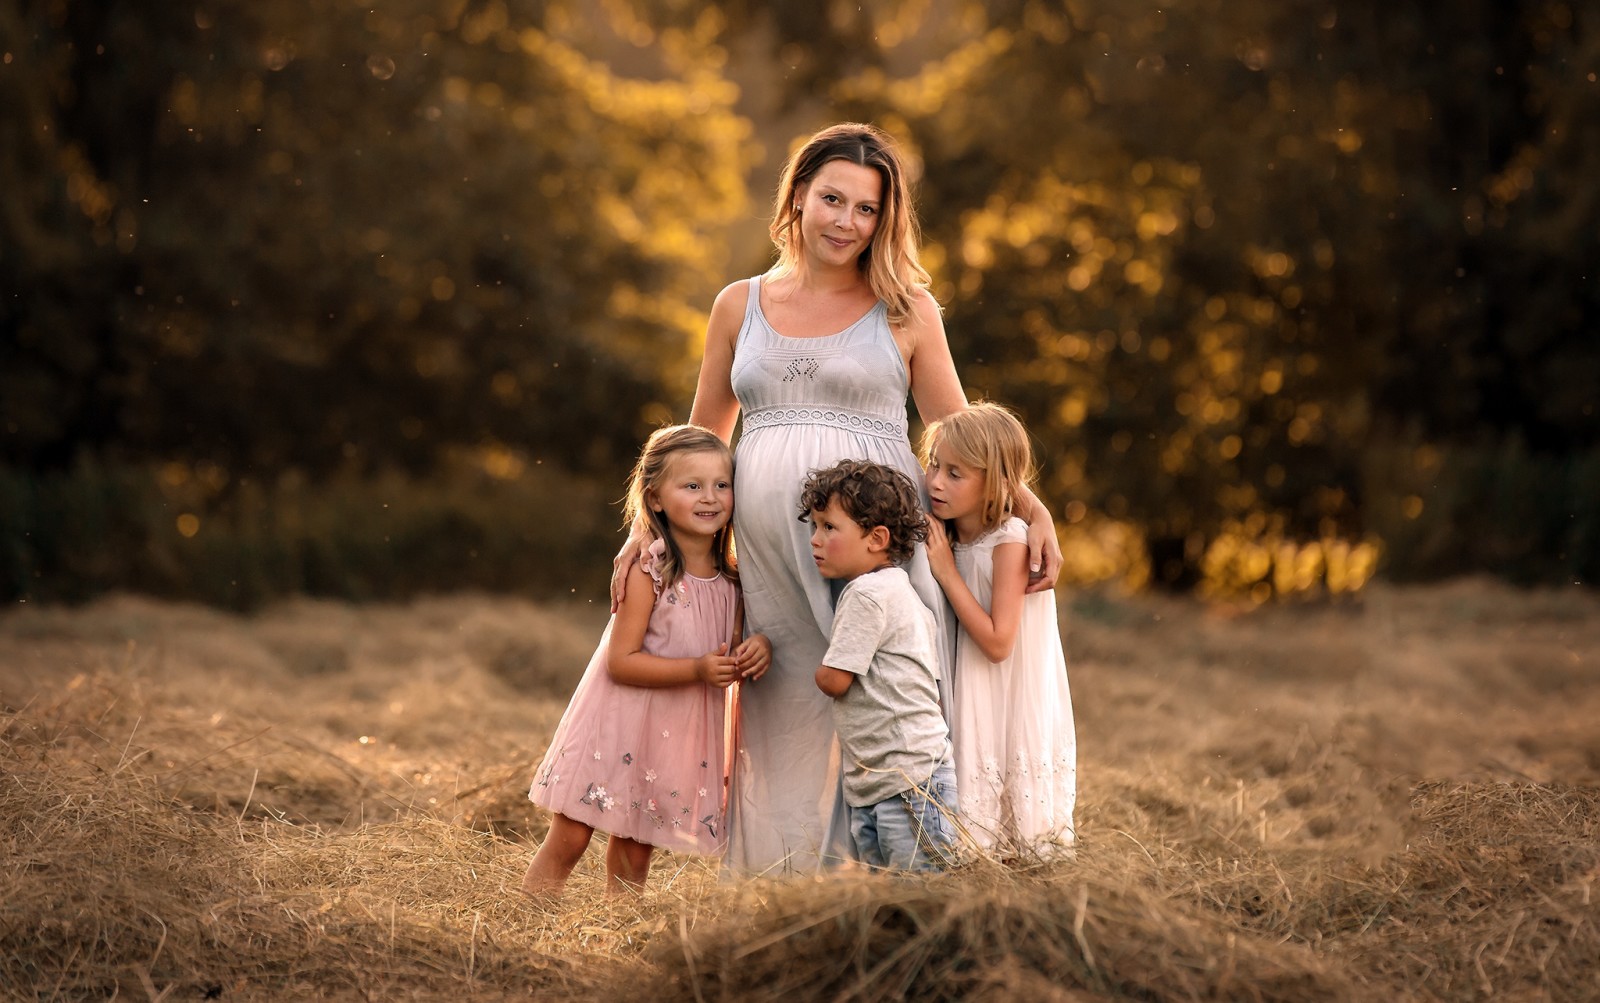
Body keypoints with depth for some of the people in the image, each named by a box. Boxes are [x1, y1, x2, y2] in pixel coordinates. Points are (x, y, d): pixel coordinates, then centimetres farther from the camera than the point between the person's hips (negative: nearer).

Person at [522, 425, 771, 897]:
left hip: (676, 737, 5)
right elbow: (621, 662, -19)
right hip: (618, 729, -5)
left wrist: (758, 647, -10)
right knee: (568, 840, -1)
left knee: (633, 855, 14)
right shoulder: (646, 573, -16)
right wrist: (697, 669, -26)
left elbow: (728, 656, 13)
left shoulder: (730, 579, 3)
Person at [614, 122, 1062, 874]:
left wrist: (1031, 509, -5)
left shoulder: (905, 311, 7)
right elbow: (700, 443, 19)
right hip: (769, 543, 2)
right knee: (782, 717, 3)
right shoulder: (740, 306, 13)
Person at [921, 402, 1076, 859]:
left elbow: (997, 642, -23)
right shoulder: (948, 539, 3)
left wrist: (946, 573, -20)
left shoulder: (1009, 542, -18)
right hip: (968, 702, 7)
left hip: (1011, 711, -7)